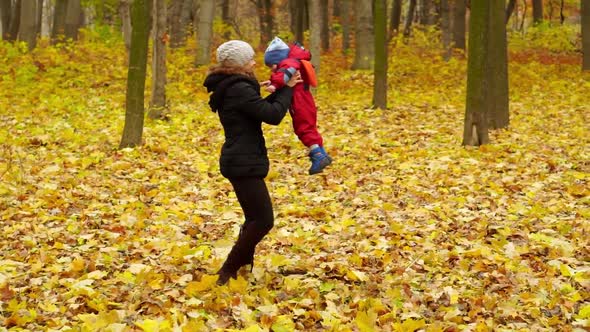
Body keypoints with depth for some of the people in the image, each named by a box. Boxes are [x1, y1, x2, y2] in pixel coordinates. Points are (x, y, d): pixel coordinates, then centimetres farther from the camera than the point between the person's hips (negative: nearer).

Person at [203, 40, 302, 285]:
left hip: (240, 161, 11)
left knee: (254, 219, 19)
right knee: (263, 221, -8)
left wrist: (282, 90, 11)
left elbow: (259, 109, 21)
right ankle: (227, 272, -3)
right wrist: (287, 89, -7)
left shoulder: (229, 87, 13)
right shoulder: (239, 89, -19)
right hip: (244, 164, -11)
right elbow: (272, 116, -21)